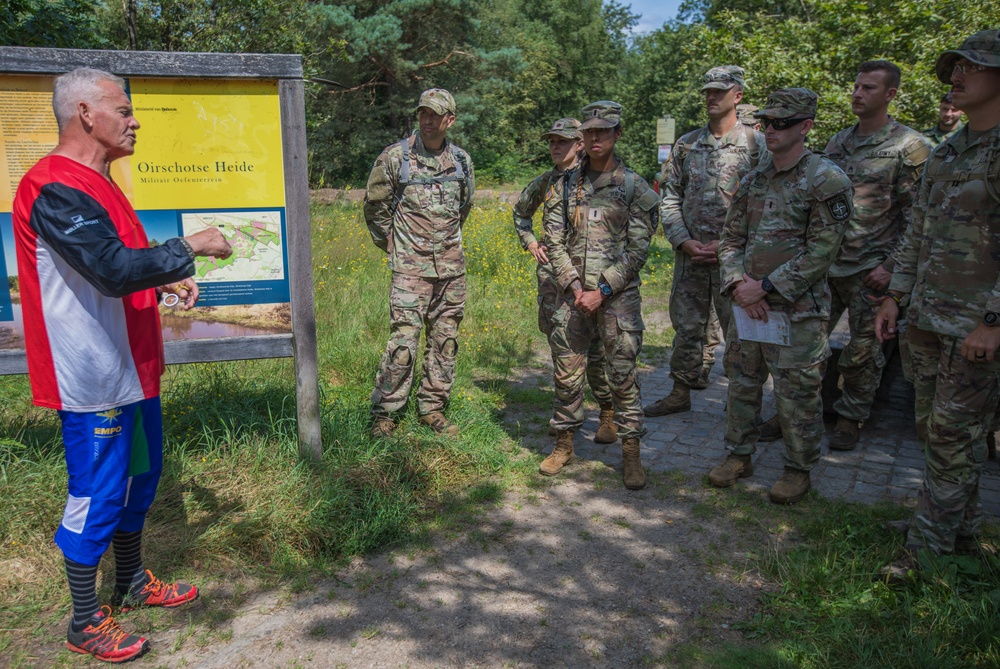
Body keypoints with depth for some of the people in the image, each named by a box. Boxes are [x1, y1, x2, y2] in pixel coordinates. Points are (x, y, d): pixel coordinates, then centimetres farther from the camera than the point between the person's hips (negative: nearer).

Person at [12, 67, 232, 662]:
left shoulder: (95, 183, 13)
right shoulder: (56, 189, -20)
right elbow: (113, 269, -30)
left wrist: (167, 280, 7)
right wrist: (189, 247, -20)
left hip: (130, 368, 10)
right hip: (93, 377, -10)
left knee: (140, 476, 20)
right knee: (97, 497, 2)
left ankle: (134, 584, 39)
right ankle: (87, 626, 20)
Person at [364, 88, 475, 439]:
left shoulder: (462, 160, 9)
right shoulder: (395, 156, -3)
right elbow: (375, 205, 5)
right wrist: (390, 243, 6)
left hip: (451, 266, 5)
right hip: (411, 267, -4)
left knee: (445, 339, 8)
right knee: (403, 339, -9)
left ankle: (432, 407, 21)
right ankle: (384, 413, 3)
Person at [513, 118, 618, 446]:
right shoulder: (544, 182, 13)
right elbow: (520, 211, 31)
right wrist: (530, 241, 15)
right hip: (551, 269, 5)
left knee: (595, 346, -6)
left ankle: (608, 413, 9)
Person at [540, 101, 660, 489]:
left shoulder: (635, 188, 1)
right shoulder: (565, 187, 10)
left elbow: (637, 249, -5)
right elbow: (555, 242, 6)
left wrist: (602, 291, -12)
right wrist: (573, 287, -6)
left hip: (618, 296, -3)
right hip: (573, 295, 3)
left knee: (623, 376, 0)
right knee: (566, 373, 9)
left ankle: (630, 454, 12)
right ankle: (564, 444, 25)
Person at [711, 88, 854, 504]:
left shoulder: (827, 181, -10)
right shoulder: (754, 179, 10)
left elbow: (821, 251, -15)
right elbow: (731, 238, 11)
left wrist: (765, 287, -17)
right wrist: (738, 284, -7)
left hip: (798, 310, -6)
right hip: (749, 305, 6)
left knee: (796, 396, 3)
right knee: (742, 384, 15)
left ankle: (799, 470, 21)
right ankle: (739, 456, 31)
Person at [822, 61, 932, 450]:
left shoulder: (909, 147, -5)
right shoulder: (838, 141, 12)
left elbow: (916, 215, -7)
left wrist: (892, 266, -14)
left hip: (869, 269, -5)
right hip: (825, 262, 5)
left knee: (863, 348, 5)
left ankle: (851, 418, 20)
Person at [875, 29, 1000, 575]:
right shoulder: (945, 153, 14)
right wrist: (895, 297, 13)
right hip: (927, 319, 8)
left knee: (953, 436, -1)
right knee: (932, 427, 14)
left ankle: (929, 546, 12)